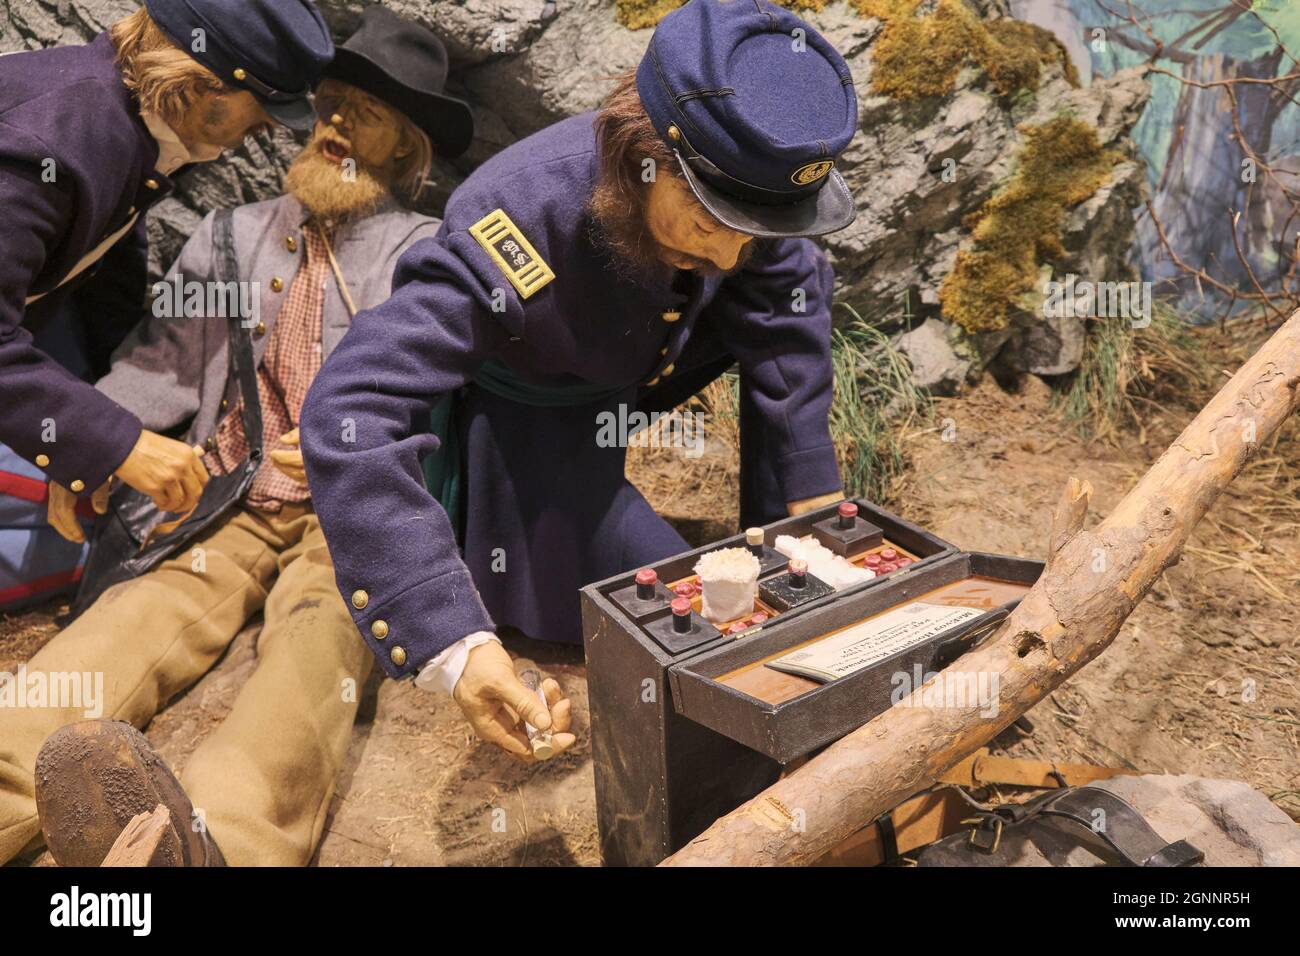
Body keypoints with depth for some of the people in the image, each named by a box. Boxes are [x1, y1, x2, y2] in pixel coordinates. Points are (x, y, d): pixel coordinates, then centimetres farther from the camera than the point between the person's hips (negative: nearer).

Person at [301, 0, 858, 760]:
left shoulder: (738, 183, -25)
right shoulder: (518, 224, -42)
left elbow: (785, 298, -9)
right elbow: (349, 414, -46)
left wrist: (809, 494, -12)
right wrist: (453, 644, -52)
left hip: (620, 371, 6)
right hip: (511, 423, -5)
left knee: (793, 290, -9)